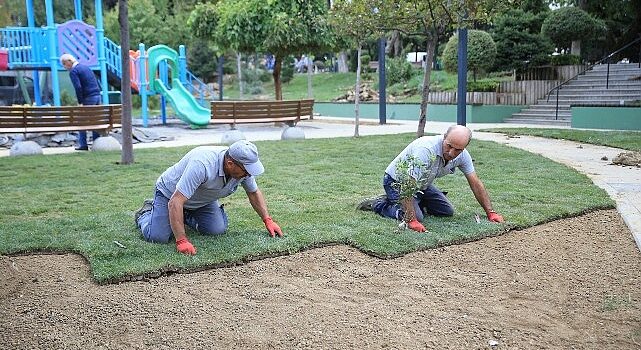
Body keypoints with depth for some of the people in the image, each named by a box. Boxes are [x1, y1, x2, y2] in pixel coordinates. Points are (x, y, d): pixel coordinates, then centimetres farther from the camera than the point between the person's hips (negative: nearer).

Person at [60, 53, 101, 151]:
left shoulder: (73, 71, -7)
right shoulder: (85, 67, 18)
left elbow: (78, 87, -17)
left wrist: (80, 102, -14)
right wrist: (97, 96, 18)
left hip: (88, 98, -8)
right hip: (97, 96, 8)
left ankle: (83, 145, 3)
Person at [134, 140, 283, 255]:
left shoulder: (244, 167, -21)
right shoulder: (202, 165, -43)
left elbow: (254, 193, 0)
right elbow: (175, 202, -43)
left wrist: (268, 221, -7)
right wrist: (181, 241, -45)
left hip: (202, 201, 6)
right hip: (170, 194, -6)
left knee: (217, 229, -14)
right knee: (157, 236, -20)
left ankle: (187, 217, 17)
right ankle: (145, 213, 15)